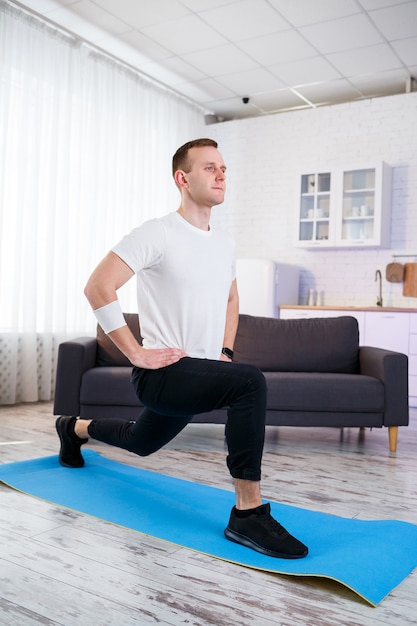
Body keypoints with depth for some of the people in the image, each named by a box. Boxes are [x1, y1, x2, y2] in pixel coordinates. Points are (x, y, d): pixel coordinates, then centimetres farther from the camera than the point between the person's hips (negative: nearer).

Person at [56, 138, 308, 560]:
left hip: (199, 374, 8)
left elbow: (230, 298, 27)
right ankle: (248, 513, -23)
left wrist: (225, 350, 14)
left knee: (140, 443, 29)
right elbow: (97, 287, -19)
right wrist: (136, 352, -20)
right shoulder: (157, 234, -14)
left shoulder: (225, 243, 11)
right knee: (250, 382, -33)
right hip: (161, 373, -8)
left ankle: (75, 428, 58)